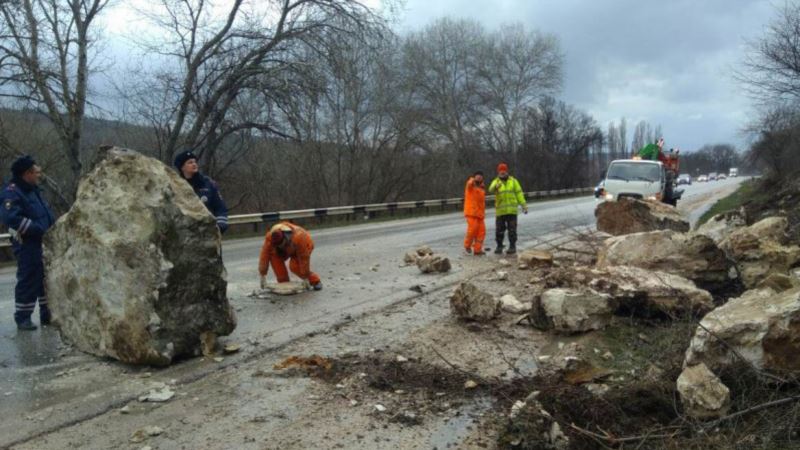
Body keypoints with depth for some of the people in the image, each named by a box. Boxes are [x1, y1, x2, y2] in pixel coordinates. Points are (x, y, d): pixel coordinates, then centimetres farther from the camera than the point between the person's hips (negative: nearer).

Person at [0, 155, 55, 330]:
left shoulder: (33, 190, 17)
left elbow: (46, 215, 25)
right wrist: (37, 229, -25)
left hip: (45, 245, 9)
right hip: (28, 247, -9)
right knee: (28, 282, -4)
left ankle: (47, 315, 23)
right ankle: (23, 318, 8)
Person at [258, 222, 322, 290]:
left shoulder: (298, 238, -42)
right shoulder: (270, 236, -31)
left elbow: (304, 258, -35)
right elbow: (265, 254, -27)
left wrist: (305, 277, -30)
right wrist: (262, 275, -26)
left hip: (304, 247, -5)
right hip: (287, 249, 5)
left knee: (294, 266, -27)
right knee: (274, 257, -22)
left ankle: (316, 282, -5)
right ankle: (284, 283, -8)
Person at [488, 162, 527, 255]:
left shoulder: (513, 181, 3)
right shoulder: (495, 182, 1)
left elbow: (519, 194, 3)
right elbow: (491, 190, -22)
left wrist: (524, 205, -3)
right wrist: (496, 187, -46)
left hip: (512, 210, -1)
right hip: (500, 210, 1)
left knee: (512, 229, -1)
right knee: (499, 230, 3)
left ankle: (512, 247, 7)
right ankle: (499, 247, 16)